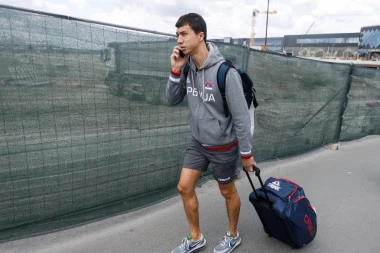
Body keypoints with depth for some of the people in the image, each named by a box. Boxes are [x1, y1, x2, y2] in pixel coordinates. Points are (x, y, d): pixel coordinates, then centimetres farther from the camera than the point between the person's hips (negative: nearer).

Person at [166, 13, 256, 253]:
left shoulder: (226, 72, -25)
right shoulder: (188, 67, -5)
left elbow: (241, 116, -19)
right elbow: (173, 100, 1)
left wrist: (246, 154, -12)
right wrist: (176, 71, -14)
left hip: (223, 146, -6)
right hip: (198, 142, 6)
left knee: (228, 192, 14)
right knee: (185, 187, 10)